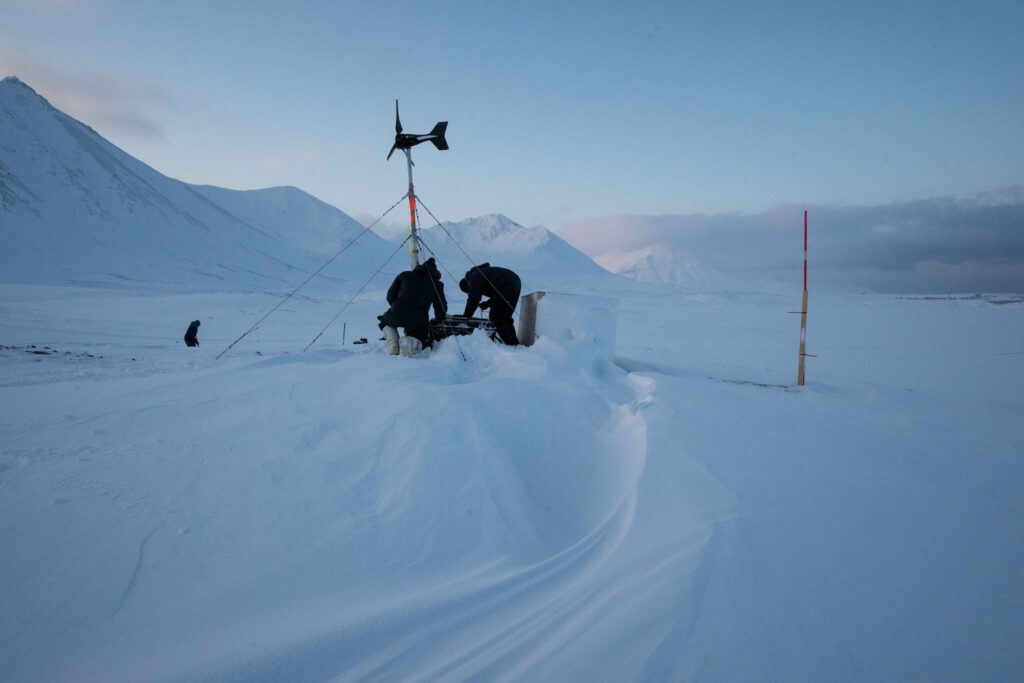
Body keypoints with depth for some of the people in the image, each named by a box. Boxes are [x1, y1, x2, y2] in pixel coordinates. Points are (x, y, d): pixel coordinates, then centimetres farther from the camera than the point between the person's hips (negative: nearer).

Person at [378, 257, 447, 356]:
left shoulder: (405, 275, 18)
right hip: (419, 321, -1)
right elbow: (441, 309, 14)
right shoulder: (436, 284, 17)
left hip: (397, 315, 2)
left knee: (386, 320, 35)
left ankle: (393, 347, 9)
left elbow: (390, 296, 18)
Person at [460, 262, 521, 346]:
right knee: (505, 317, 17)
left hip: (507, 285, -10)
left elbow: (473, 299, -6)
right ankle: (515, 343, 18)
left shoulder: (474, 277, 2)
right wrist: (487, 304, 27)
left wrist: (466, 316, 1)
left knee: (496, 317, -5)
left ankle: (511, 343, -8)